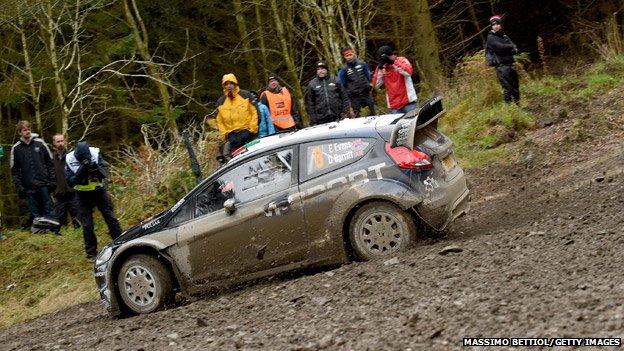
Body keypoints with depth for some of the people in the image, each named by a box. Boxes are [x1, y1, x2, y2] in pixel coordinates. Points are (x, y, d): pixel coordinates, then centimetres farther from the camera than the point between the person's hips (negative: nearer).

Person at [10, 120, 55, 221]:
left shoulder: (40, 143, 4)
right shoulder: (16, 148, 4)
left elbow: (50, 163, 6)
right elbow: (14, 170, 5)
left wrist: (52, 180, -1)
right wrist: (19, 187, -4)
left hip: (44, 184, 0)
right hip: (29, 188, 0)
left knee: (48, 211, 3)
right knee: (35, 213, 2)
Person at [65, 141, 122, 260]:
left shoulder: (95, 153, -18)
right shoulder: (69, 160, -18)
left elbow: (105, 174, -18)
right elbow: (71, 182, -21)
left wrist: (96, 168, -38)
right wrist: (81, 172, -36)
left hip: (99, 190, 1)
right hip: (83, 195, -1)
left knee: (111, 218, 3)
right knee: (87, 225, -1)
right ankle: (91, 253, 9)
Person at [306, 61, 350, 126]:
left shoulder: (335, 80, 7)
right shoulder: (312, 84, 8)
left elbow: (344, 97, 9)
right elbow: (310, 103, 8)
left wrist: (345, 112, 0)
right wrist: (313, 121, 3)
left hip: (338, 117, 1)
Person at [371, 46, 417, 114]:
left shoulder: (402, 60, 2)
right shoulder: (382, 69, 11)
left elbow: (409, 71, -18)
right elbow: (376, 84, 3)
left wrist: (393, 62, -20)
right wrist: (379, 69, -6)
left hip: (407, 101, -3)